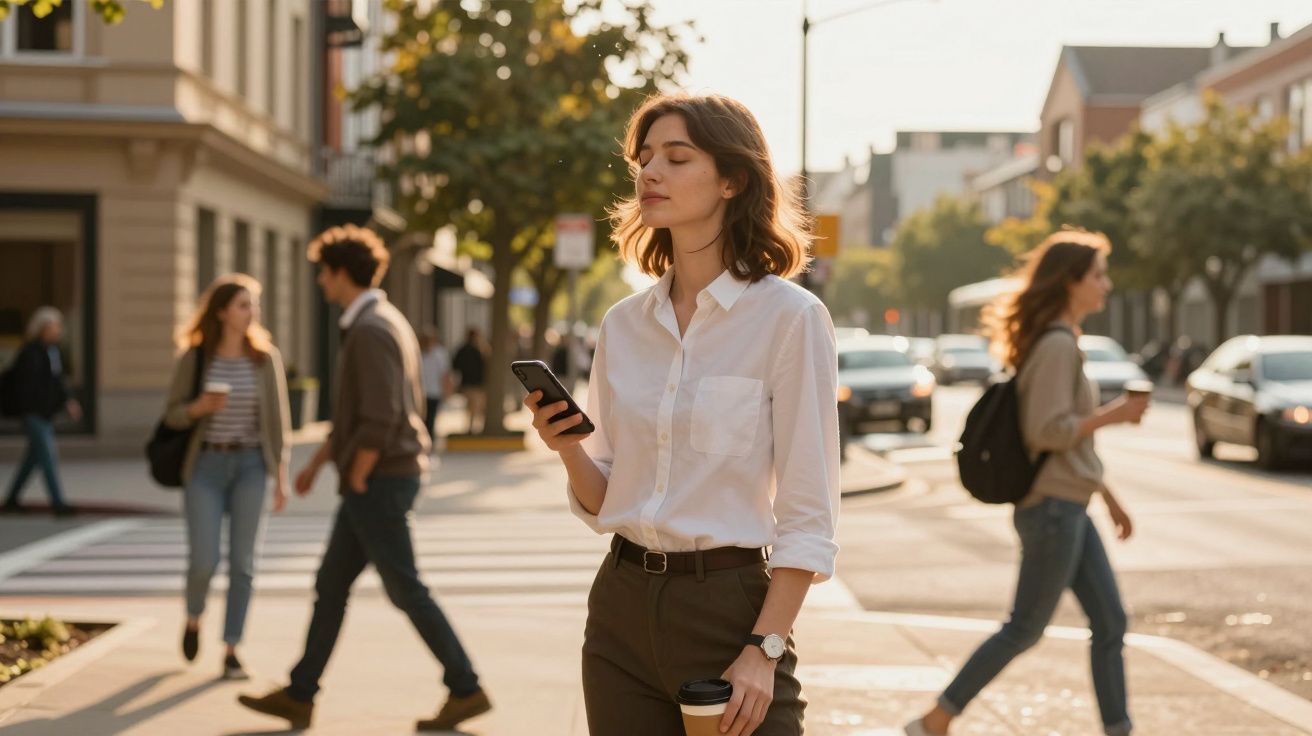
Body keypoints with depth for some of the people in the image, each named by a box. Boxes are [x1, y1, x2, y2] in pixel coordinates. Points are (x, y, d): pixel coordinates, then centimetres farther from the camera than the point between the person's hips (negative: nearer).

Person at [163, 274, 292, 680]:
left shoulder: (266, 357, -2)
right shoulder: (194, 357, -5)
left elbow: (278, 419, 2)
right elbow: (172, 415, 0)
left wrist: (282, 476, -2)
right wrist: (200, 406, -23)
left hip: (250, 466, 1)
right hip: (205, 466, -1)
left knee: (242, 562, -4)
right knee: (204, 560, -8)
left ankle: (231, 652, 5)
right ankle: (193, 618, 25)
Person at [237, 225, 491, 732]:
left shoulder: (370, 331, -18)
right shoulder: (383, 322, 15)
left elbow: (380, 419, -25)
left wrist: (355, 482, -14)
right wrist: (317, 463, 25)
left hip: (379, 482, -10)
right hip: (382, 481, 10)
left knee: (405, 590, -3)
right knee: (330, 585, 11)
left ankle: (466, 691, 3)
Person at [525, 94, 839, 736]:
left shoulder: (788, 316, -8)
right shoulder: (623, 324, 8)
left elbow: (809, 517, -10)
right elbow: (602, 506, 11)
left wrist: (763, 652, -16)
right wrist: (569, 450, -9)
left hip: (730, 606, -5)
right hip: (622, 608, 5)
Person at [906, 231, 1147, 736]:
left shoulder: (1065, 343, 15)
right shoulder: (1056, 346, -16)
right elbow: (1048, 431, -24)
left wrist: (1108, 496, 22)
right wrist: (1115, 414, -15)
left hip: (1071, 509, 10)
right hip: (1053, 508, -10)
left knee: (1110, 625, 9)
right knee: (1025, 630, -2)